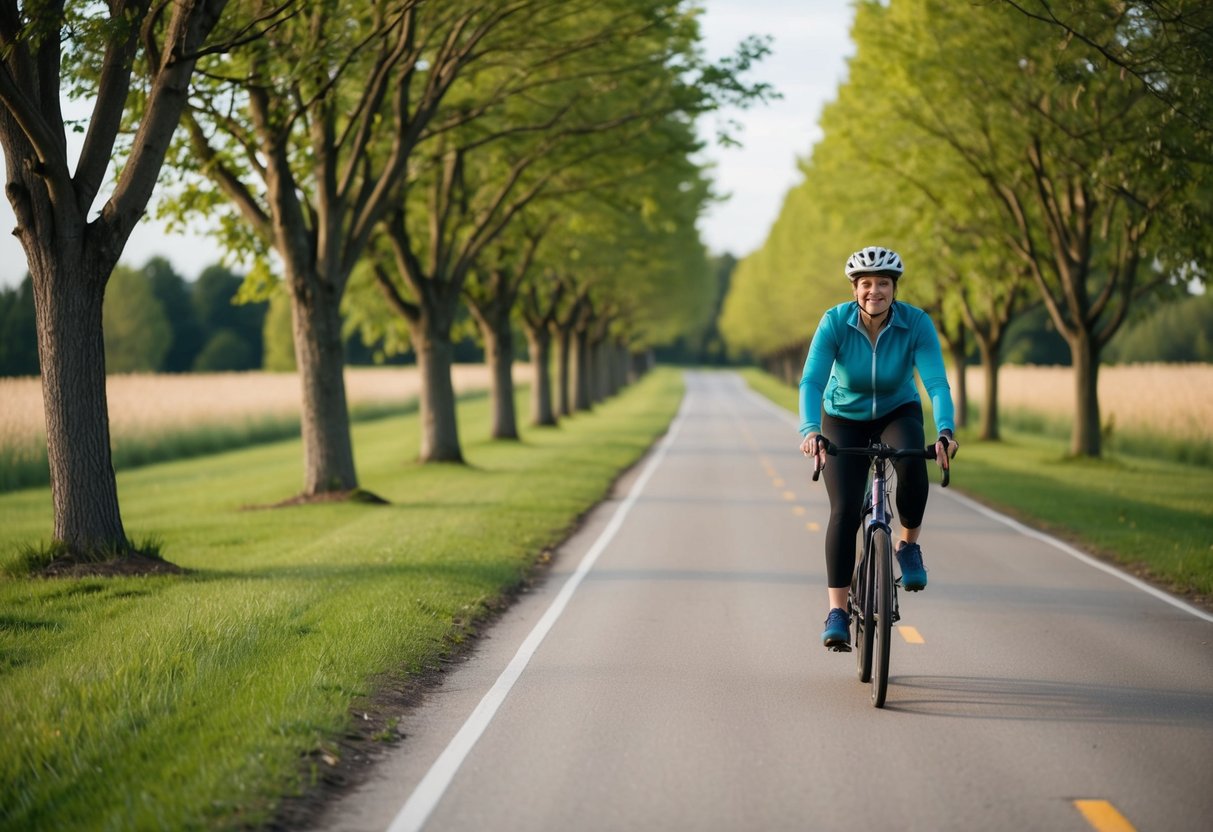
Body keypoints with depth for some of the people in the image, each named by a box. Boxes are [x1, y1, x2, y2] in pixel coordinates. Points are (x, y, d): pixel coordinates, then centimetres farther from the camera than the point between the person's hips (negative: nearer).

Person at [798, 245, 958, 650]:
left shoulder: (917, 323, -23)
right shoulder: (834, 322, -23)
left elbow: (937, 382, -31)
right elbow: (811, 381, -32)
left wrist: (945, 432, -49)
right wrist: (811, 431, -49)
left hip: (898, 414, 0)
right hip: (844, 419, 0)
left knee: (912, 464, -34)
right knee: (845, 510, -16)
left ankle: (908, 546, -8)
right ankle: (837, 611, -10)